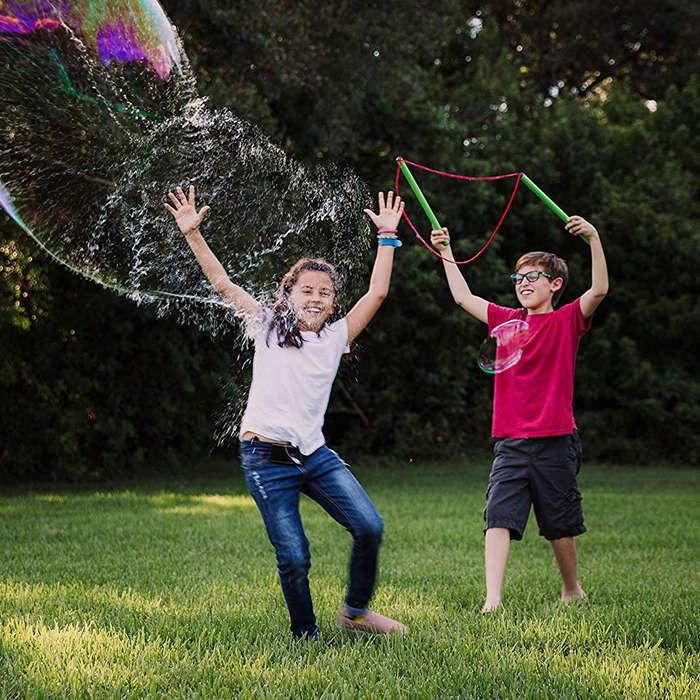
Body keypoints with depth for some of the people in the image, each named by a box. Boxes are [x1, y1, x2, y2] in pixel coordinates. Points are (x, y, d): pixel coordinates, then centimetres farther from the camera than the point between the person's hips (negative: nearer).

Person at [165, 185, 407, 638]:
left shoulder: (335, 337, 11)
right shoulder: (268, 327, 6)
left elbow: (377, 293, 7)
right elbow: (223, 283, 3)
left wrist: (388, 237, 7)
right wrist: (193, 234, -4)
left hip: (316, 455, 3)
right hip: (267, 460, -3)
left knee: (370, 527, -10)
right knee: (294, 558, -7)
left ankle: (356, 610, 12)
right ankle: (305, 635, 15)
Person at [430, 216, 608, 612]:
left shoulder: (567, 321, 0)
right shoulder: (507, 320, 12)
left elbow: (600, 289, -16)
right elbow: (463, 297, 18)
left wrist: (594, 238, -24)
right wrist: (446, 250, 18)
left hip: (555, 442, -3)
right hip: (510, 443, 3)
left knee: (560, 525, 10)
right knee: (499, 518, -11)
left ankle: (572, 589, 31)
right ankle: (493, 600, -17)